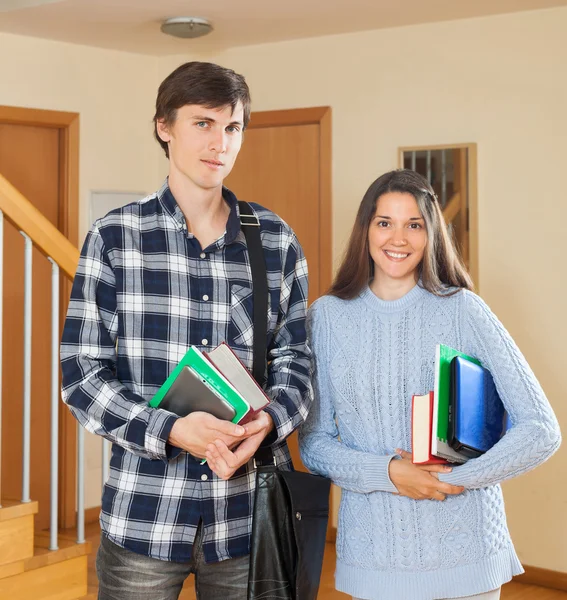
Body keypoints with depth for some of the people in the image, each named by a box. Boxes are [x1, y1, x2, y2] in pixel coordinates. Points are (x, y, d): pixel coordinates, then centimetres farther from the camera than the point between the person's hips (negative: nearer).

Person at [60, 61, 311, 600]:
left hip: (248, 512, 2)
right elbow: (81, 371, -3)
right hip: (143, 514, -2)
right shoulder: (115, 237, -1)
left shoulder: (276, 240, 5)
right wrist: (171, 430, -18)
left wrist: (266, 424, -13)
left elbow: (296, 358, 8)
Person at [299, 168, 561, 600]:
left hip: (463, 547, -1)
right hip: (373, 551, 1)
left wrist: (454, 479, -15)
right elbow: (313, 441, 1)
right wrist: (386, 473, -15)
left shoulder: (462, 309, -5)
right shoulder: (328, 315, 0)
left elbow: (542, 430, -7)